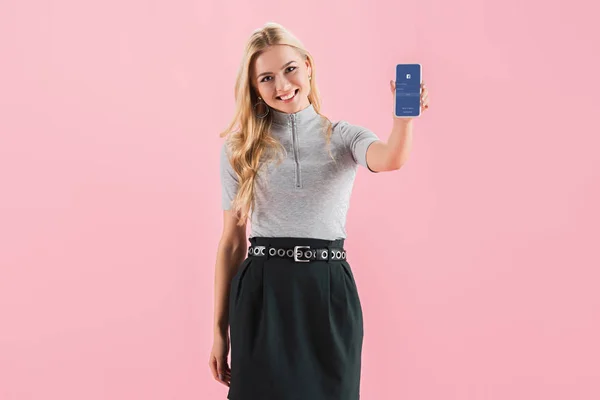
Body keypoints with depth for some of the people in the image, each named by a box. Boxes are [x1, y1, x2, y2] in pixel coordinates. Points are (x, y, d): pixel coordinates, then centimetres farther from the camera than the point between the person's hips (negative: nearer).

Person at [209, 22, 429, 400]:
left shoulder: (343, 137, 4)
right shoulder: (240, 148, 5)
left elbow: (390, 160, -21)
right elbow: (232, 241, 6)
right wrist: (220, 329, 5)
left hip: (329, 291, 0)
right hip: (263, 293, 0)